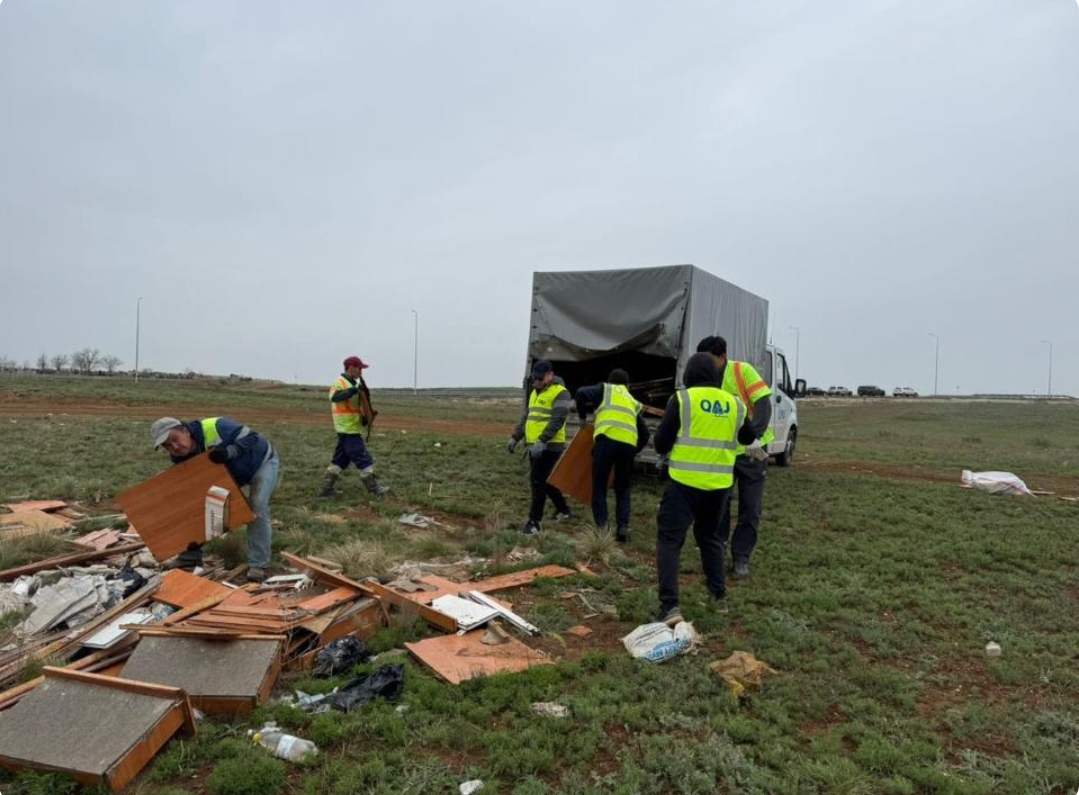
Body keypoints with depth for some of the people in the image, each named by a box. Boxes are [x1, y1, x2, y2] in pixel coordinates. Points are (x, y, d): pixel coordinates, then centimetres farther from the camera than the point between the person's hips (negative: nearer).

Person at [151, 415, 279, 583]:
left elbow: (251, 438, -34)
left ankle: (258, 565, -17)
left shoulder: (215, 427, -38)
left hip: (262, 461, -7)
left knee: (258, 506, -24)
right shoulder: (181, 457, -17)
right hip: (232, 474, 7)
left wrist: (228, 452, -50)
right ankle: (191, 555, 18)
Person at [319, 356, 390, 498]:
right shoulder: (340, 383, -15)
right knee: (363, 459, -4)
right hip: (349, 429, -10)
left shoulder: (351, 384, 16)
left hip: (347, 429, 10)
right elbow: (335, 397, -36)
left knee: (340, 459, 13)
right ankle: (375, 489, 2)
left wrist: (364, 417, 5)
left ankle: (326, 488, 16)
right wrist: (355, 390, -45)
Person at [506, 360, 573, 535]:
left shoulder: (559, 392, -11)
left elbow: (557, 420, -21)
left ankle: (534, 522, -2)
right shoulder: (535, 392, 17)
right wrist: (515, 438, 15)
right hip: (534, 445, 9)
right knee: (544, 481, 18)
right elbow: (526, 417, 22)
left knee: (538, 481, -8)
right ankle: (563, 510, 35)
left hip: (549, 446, -9)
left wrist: (542, 441, -29)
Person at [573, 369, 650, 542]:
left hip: (607, 440, -3)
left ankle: (601, 526, -2)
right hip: (629, 444, 4)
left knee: (599, 485, 7)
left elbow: (581, 394, 2)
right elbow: (644, 434, 28)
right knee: (622, 488, 18)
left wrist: (582, 416, 17)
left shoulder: (604, 389, 19)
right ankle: (623, 527, 6)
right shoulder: (634, 402, 31)